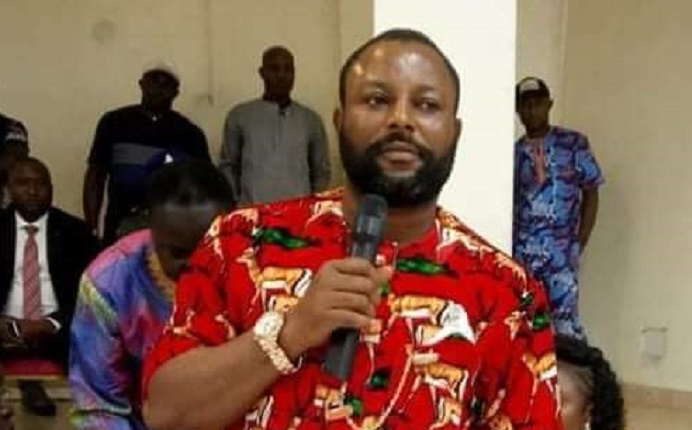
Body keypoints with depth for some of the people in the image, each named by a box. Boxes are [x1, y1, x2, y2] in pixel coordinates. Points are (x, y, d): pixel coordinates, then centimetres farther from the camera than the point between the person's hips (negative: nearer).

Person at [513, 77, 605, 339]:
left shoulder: (573, 143, 1)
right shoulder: (514, 151, 8)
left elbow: (591, 193, 2)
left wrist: (580, 244, -4)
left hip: (561, 252, -3)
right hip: (521, 253, 3)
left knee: (566, 323, -8)